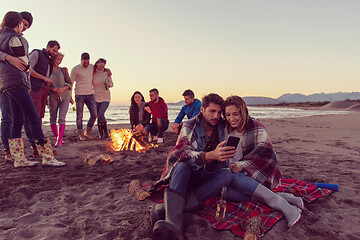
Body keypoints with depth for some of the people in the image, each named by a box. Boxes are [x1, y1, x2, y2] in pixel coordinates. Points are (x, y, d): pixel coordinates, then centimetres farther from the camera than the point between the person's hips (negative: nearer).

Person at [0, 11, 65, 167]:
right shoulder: (14, 39, -7)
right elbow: (25, 63, -4)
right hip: (17, 81, -10)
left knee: (18, 120, 7)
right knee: (34, 118, -13)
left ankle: (19, 159, 7)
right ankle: (47, 157, -15)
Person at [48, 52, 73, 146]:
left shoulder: (63, 70, 6)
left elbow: (70, 83, 8)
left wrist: (63, 89, -10)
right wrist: (53, 89, -13)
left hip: (65, 96, 0)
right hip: (53, 97, 1)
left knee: (62, 118, -10)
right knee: (53, 118, 5)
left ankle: (60, 140, -11)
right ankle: (56, 138, 21)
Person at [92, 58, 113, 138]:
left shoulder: (106, 73, -1)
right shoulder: (93, 73, 0)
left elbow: (112, 84, 7)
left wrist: (108, 84, -15)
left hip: (105, 98, -2)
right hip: (96, 98, 2)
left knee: (101, 114, -18)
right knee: (98, 116, 3)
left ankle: (105, 131, 2)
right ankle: (101, 134, 15)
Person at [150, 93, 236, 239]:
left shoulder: (223, 127, 3)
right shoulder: (190, 127, -6)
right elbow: (185, 152, -25)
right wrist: (211, 155, -42)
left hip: (209, 178, 2)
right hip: (189, 175, -2)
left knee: (227, 174, -29)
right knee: (182, 166, -34)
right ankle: (173, 224, -56)